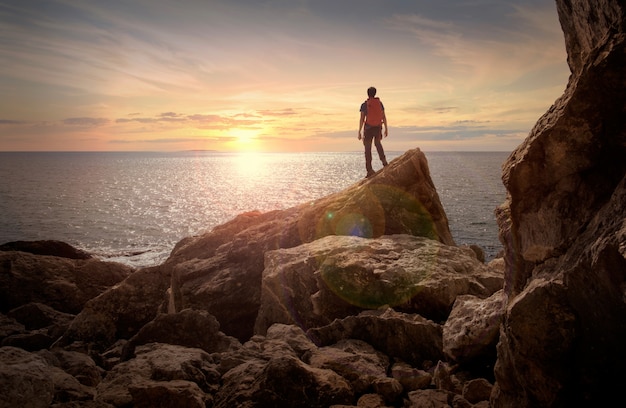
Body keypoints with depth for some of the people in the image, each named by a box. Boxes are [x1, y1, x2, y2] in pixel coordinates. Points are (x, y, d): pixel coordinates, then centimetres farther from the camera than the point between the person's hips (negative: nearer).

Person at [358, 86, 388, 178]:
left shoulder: (364, 105, -6)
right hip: (378, 127, 3)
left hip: (368, 128, -3)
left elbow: (362, 119, -9)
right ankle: (383, 160, 14)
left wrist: (359, 132, -6)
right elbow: (384, 117, 4)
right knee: (378, 144, 29)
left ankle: (369, 170, 0)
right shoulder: (380, 103, 3)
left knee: (368, 149, 3)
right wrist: (386, 129, 12)